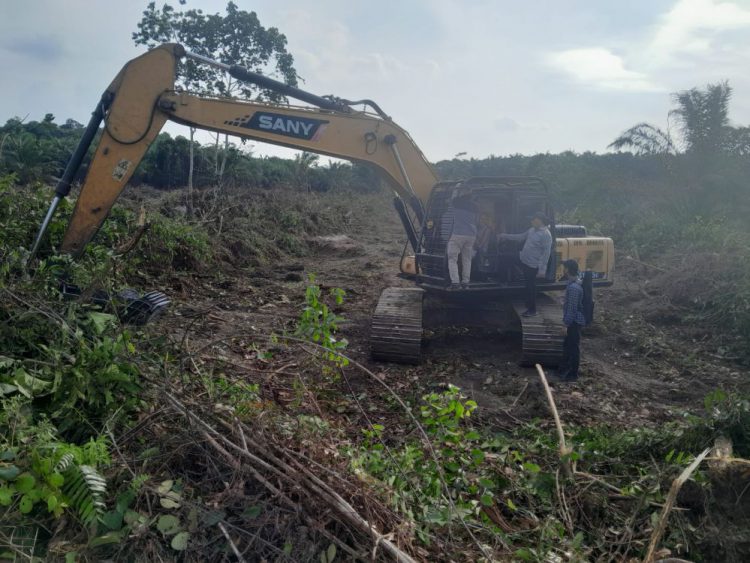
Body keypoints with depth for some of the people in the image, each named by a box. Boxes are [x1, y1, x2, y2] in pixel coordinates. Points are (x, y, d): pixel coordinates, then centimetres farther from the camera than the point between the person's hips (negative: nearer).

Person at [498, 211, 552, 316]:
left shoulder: (546, 234, -21)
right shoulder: (532, 230, 5)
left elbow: (546, 253, -23)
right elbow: (521, 237, 20)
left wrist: (542, 270, -25)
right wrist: (506, 236, 19)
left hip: (532, 265, -8)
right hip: (522, 259, 8)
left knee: (530, 287, 3)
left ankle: (532, 310, 19)